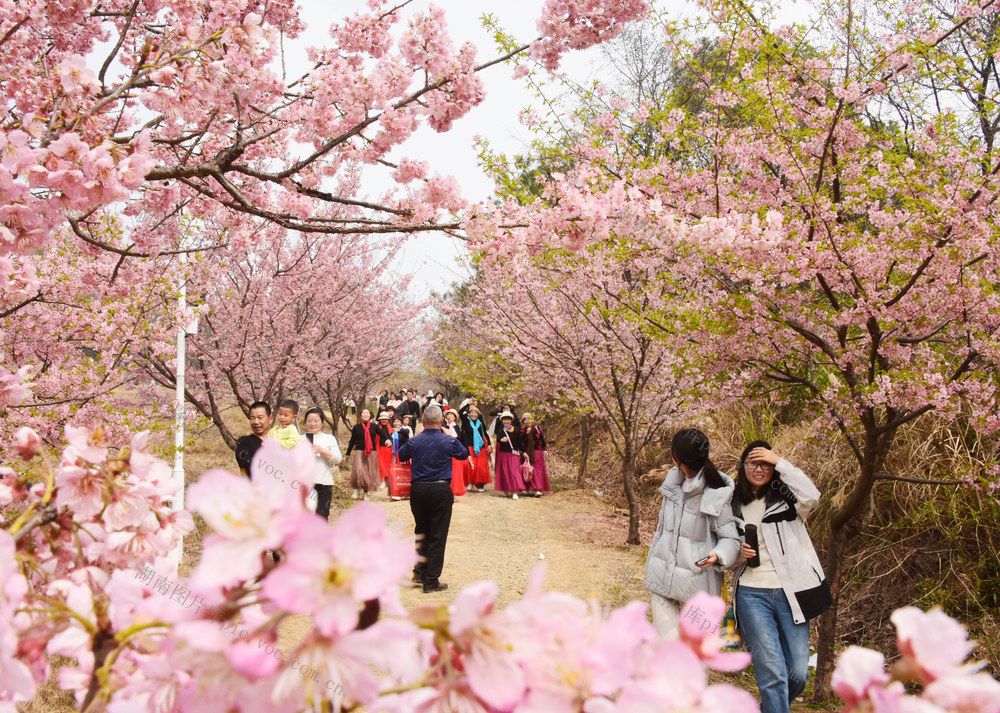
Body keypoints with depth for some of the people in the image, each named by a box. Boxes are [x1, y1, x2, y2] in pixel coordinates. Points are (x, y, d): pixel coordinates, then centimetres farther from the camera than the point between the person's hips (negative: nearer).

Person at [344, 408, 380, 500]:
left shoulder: (374, 426, 7)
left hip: (372, 453, 1)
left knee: (370, 473, 3)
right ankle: (356, 489, 3)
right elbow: (352, 441, 11)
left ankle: (365, 493, 16)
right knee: (358, 471, -17)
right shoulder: (357, 427, 6)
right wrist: (348, 453, 13)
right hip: (359, 452, -1)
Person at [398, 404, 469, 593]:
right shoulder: (449, 441, -7)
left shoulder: (414, 441, -1)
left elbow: (401, 456, 18)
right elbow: (464, 454, 13)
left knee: (421, 533, 20)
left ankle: (419, 572, 22)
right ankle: (431, 581, 5)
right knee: (438, 536, 3)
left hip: (418, 490, 3)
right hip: (441, 491, -3)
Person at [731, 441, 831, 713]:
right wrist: (740, 553, -4)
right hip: (752, 594, 0)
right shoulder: (734, 505, 11)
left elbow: (811, 496, -21)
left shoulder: (786, 498, 4)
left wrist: (780, 462, -17)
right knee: (772, 672, -7)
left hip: (790, 592, 0)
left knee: (798, 672, 3)